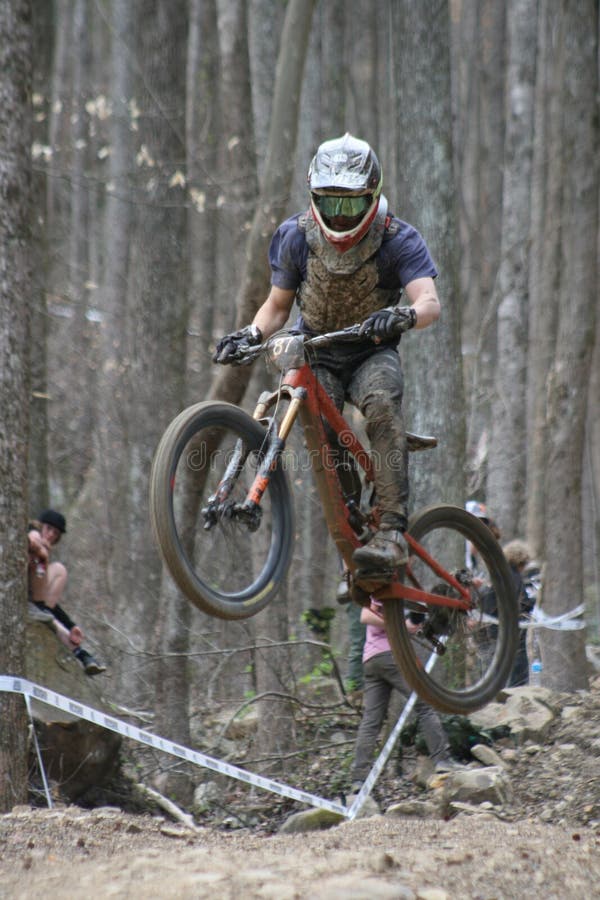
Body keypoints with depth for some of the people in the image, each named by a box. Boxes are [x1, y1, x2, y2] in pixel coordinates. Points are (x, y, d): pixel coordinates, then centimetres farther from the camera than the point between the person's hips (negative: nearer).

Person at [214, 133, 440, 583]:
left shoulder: (397, 239, -16)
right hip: (316, 356, 3)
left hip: (372, 354, -3)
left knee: (382, 402, -35)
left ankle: (393, 530, -40)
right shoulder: (297, 237, -8)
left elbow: (430, 301, -30)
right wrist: (251, 335, -17)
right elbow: (278, 304, 3)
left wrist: (403, 317, -53)